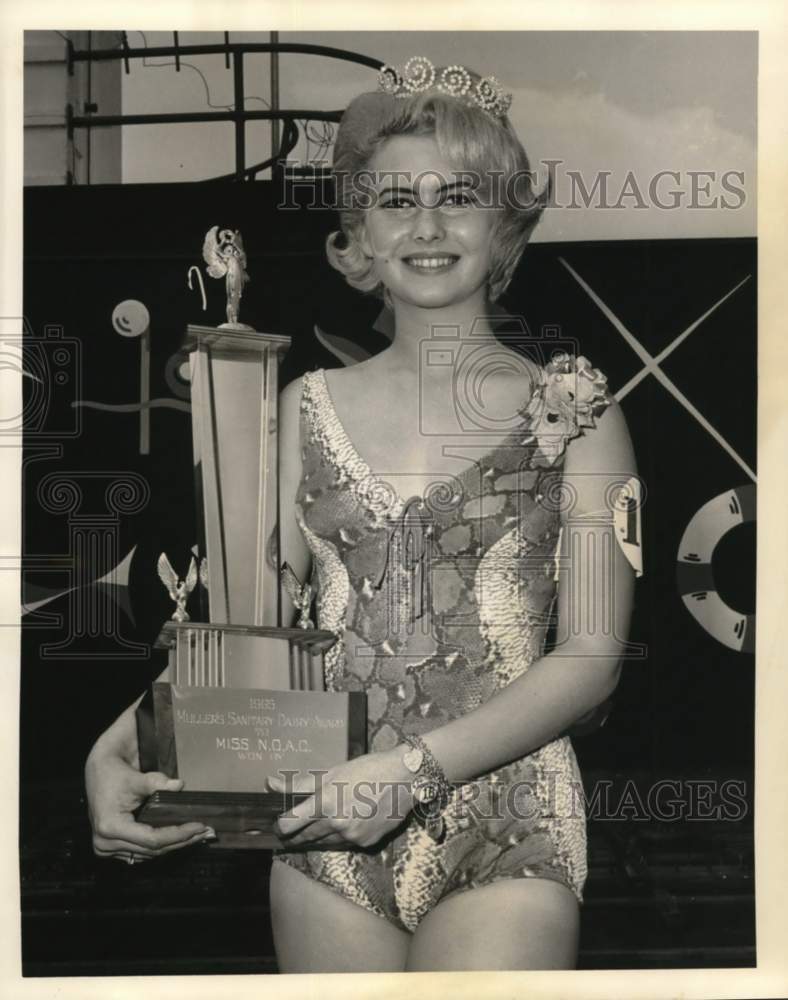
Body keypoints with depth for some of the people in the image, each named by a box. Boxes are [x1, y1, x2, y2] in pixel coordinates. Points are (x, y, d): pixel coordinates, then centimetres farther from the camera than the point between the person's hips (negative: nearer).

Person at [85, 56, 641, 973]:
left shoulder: (573, 412, -3)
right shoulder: (309, 407, 5)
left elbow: (590, 657, -7)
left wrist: (413, 768, -17)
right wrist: (117, 748, -9)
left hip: (502, 825, -2)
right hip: (324, 829, 3)